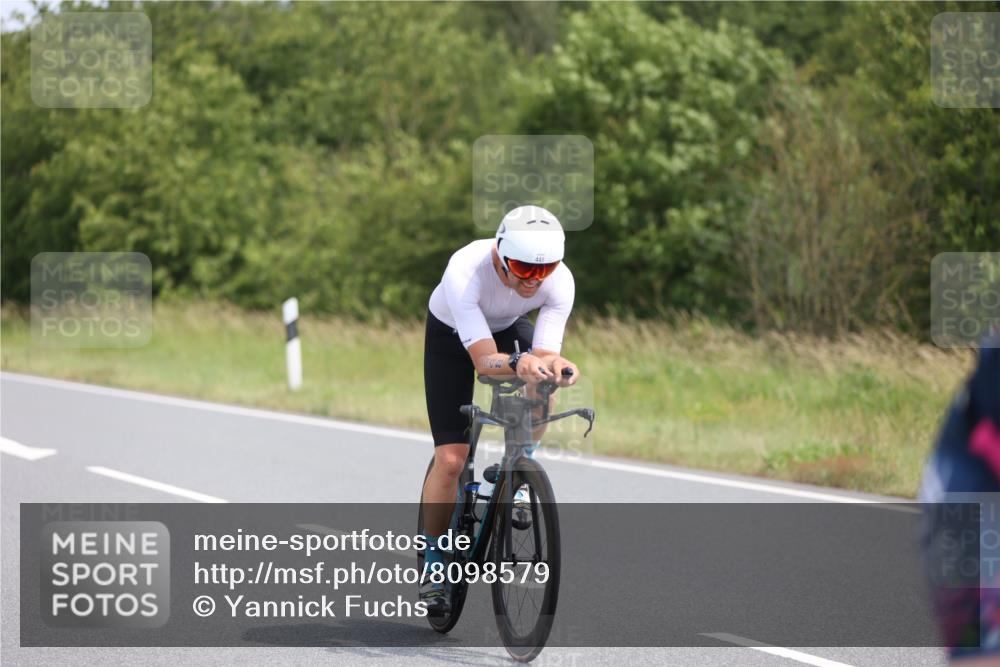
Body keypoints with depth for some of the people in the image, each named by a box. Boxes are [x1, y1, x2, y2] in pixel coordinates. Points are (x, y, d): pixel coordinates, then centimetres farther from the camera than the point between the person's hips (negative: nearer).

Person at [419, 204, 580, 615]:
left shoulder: (560, 281, -32)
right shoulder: (466, 272, -41)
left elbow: (544, 353, -35)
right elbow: (483, 359, -47)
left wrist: (553, 364, -59)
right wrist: (518, 363, -68)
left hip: (510, 328, 3)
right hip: (452, 335, -3)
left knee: (540, 391, -31)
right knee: (450, 458, -12)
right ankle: (432, 566, 5)